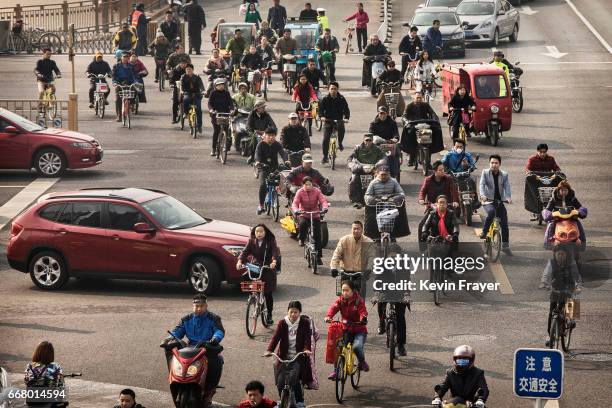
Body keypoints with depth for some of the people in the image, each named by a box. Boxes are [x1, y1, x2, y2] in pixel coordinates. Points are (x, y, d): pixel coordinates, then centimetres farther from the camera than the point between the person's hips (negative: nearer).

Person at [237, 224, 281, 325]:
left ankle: (269, 316, 12)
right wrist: (240, 261, -28)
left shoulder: (270, 242, -7)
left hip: (268, 269, -3)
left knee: (268, 294, -2)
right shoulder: (252, 242, 1)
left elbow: (275, 252, -21)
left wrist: (274, 262, -42)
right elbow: (245, 251, -9)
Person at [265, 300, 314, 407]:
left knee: (295, 381, -18)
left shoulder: (304, 323, -3)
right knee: (280, 382, -6)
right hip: (284, 357, 2)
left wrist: (307, 349, -34)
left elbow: (307, 337, -14)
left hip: (299, 358, -2)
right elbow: (276, 337, -11)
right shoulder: (282, 323, 0)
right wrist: (269, 350, -28)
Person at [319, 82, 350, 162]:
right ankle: (325, 157, 4)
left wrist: (346, 118, -21)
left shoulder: (341, 99, -1)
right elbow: (321, 108, -2)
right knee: (325, 139, -9)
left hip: (339, 120, 0)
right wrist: (322, 116, -22)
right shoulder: (325, 99, -1)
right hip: (328, 121, 0)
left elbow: (346, 109, -3)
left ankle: (340, 143, -1)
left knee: (341, 128, -32)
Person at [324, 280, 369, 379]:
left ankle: (362, 362, 4)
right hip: (346, 330, 4)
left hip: (359, 330, -4)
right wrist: (328, 316, -37)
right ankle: (336, 370, 0)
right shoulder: (340, 300, 1)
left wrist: (363, 319, -47)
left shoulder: (359, 300, -9)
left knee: (357, 347, -28)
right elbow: (334, 307, -16)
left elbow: (363, 311, -23)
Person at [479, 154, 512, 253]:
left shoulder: (504, 175, 4)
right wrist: (482, 195, -35)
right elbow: (482, 184, -14)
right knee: (491, 212, -36)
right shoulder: (485, 173, -1)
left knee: (504, 224, 0)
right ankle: (484, 232, -19)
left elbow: (507, 187, -8)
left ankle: (505, 246, 12)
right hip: (488, 201, -3)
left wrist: (509, 197, -29)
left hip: (500, 202, 3)